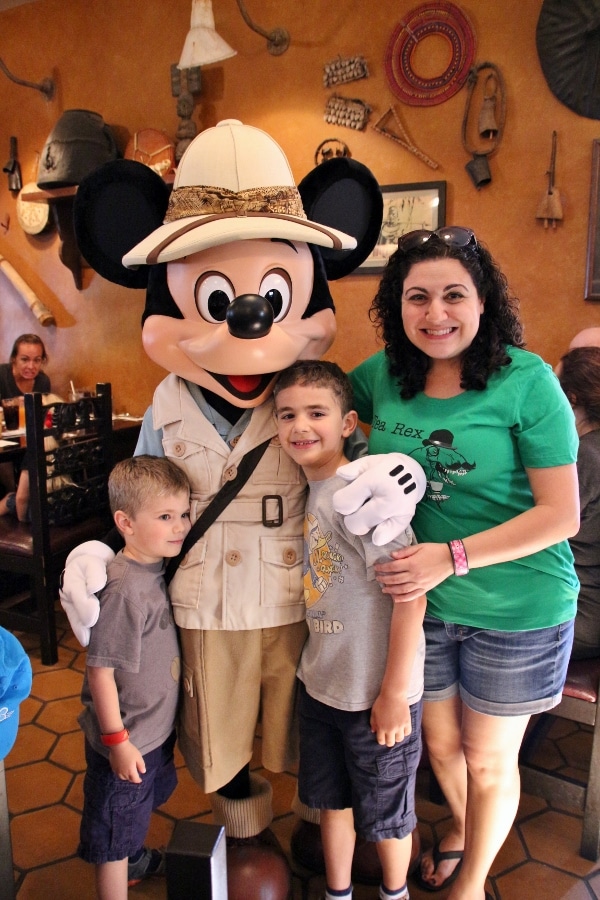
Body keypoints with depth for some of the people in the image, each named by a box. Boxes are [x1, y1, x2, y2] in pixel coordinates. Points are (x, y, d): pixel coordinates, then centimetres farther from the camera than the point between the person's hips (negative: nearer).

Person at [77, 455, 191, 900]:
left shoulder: (156, 569, -4)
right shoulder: (124, 588, -31)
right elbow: (100, 670, -26)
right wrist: (117, 741, -20)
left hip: (156, 728, 9)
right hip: (126, 740, -9)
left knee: (139, 808, 33)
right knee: (115, 838, 12)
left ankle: (133, 859, 57)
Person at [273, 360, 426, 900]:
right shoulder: (310, 489, 0)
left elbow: (410, 594, -24)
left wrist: (394, 693, -19)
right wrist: (316, 665, 8)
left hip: (377, 694, -7)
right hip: (321, 683, 7)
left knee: (384, 814, 19)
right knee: (331, 800, 25)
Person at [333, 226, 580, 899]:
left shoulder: (525, 379, -18)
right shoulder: (382, 376, -6)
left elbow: (562, 514, -17)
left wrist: (454, 555, -27)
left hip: (516, 611, -3)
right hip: (422, 604, 4)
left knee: (488, 759, 19)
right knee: (439, 742, 25)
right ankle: (461, 830, 60)